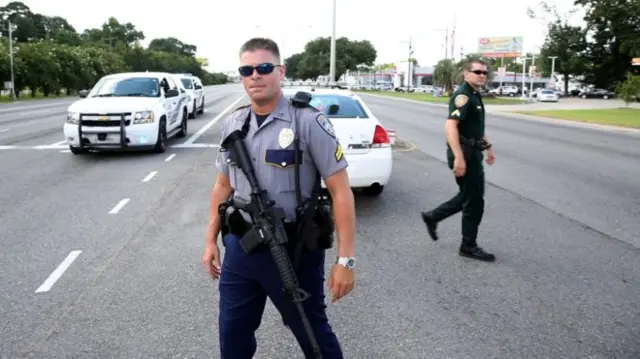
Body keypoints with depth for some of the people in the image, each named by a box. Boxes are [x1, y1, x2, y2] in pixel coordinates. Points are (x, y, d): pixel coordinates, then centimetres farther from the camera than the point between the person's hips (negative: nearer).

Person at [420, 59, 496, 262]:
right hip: (465, 154, -10)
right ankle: (469, 246, 12)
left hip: (473, 152, 10)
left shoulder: (475, 95, 15)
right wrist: (459, 157, -35)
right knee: (474, 201, -1)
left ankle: (432, 217, 29)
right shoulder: (463, 96, -17)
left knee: (468, 196, 19)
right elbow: (450, 126, -29)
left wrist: (487, 147, 28)